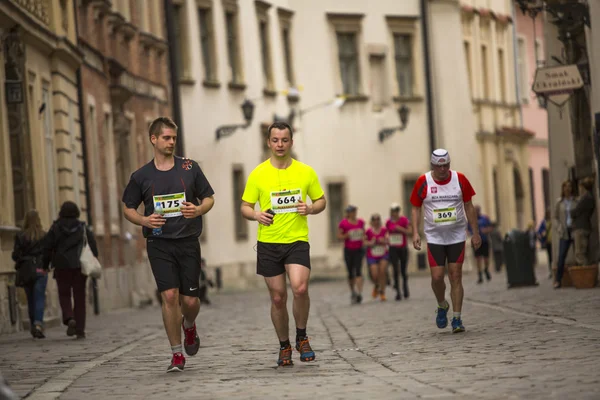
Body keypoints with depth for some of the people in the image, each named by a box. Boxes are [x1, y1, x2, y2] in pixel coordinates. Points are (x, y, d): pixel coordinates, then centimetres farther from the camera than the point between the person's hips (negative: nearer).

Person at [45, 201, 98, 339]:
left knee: (64, 295, 10)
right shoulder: (83, 227, 3)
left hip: (62, 266, -1)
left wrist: (52, 261, 9)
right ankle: (80, 330, 3)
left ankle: (69, 318, -18)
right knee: (79, 297, 6)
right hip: (80, 266, 1)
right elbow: (93, 246, -3)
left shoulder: (56, 228, 0)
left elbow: (47, 247, -5)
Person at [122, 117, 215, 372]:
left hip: (188, 242, 1)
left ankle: (189, 325, 37)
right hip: (159, 244, -1)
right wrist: (144, 220, -8)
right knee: (169, 296, -12)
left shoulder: (189, 168, 4)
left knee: (190, 300, 0)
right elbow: (128, 208, 12)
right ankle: (177, 355, 0)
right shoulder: (141, 176, 4)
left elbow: (209, 198, 11)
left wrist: (199, 210, -11)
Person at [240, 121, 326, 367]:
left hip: (297, 240, -1)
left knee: (300, 288, -22)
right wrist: (256, 215, -15)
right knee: (278, 298, 4)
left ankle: (301, 338, 1)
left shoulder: (306, 172, 3)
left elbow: (321, 201, 13)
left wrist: (311, 209, -9)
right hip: (268, 243, 1)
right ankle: (284, 347, 23)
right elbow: (245, 207, 7)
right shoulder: (258, 174, 2)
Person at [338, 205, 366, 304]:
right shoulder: (343, 223, -5)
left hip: (359, 250, 1)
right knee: (351, 273, 7)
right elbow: (339, 236, -4)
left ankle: (359, 293, -21)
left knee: (358, 271, -13)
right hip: (348, 250, -1)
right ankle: (353, 292, 27)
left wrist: (363, 237, 0)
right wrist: (347, 235, -20)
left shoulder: (360, 222, 6)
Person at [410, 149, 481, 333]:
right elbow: (416, 208, 4)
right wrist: (415, 232, -6)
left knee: (455, 277, -3)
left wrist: (475, 233, 5)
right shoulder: (423, 182, -5)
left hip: (457, 235, 0)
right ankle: (442, 306, 23)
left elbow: (469, 207, 6)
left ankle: (457, 318, 1)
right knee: (437, 276, -6)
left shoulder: (460, 179, -3)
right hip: (434, 237, 0)